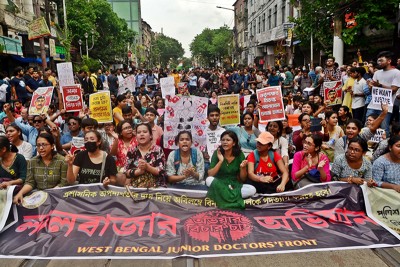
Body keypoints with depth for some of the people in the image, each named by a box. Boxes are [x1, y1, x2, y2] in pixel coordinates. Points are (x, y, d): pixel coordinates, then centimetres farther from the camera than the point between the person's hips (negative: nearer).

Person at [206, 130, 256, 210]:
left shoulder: (239, 155, -5)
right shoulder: (217, 153, -8)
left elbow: (243, 179, -1)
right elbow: (210, 175, -14)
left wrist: (242, 167, -21)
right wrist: (220, 161, -24)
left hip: (234, 185, 1)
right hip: (219, 184, -1)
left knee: (252, 189, -24)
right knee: (209, 180, -32)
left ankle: (223, 195, -18)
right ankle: (233, 196, -17)